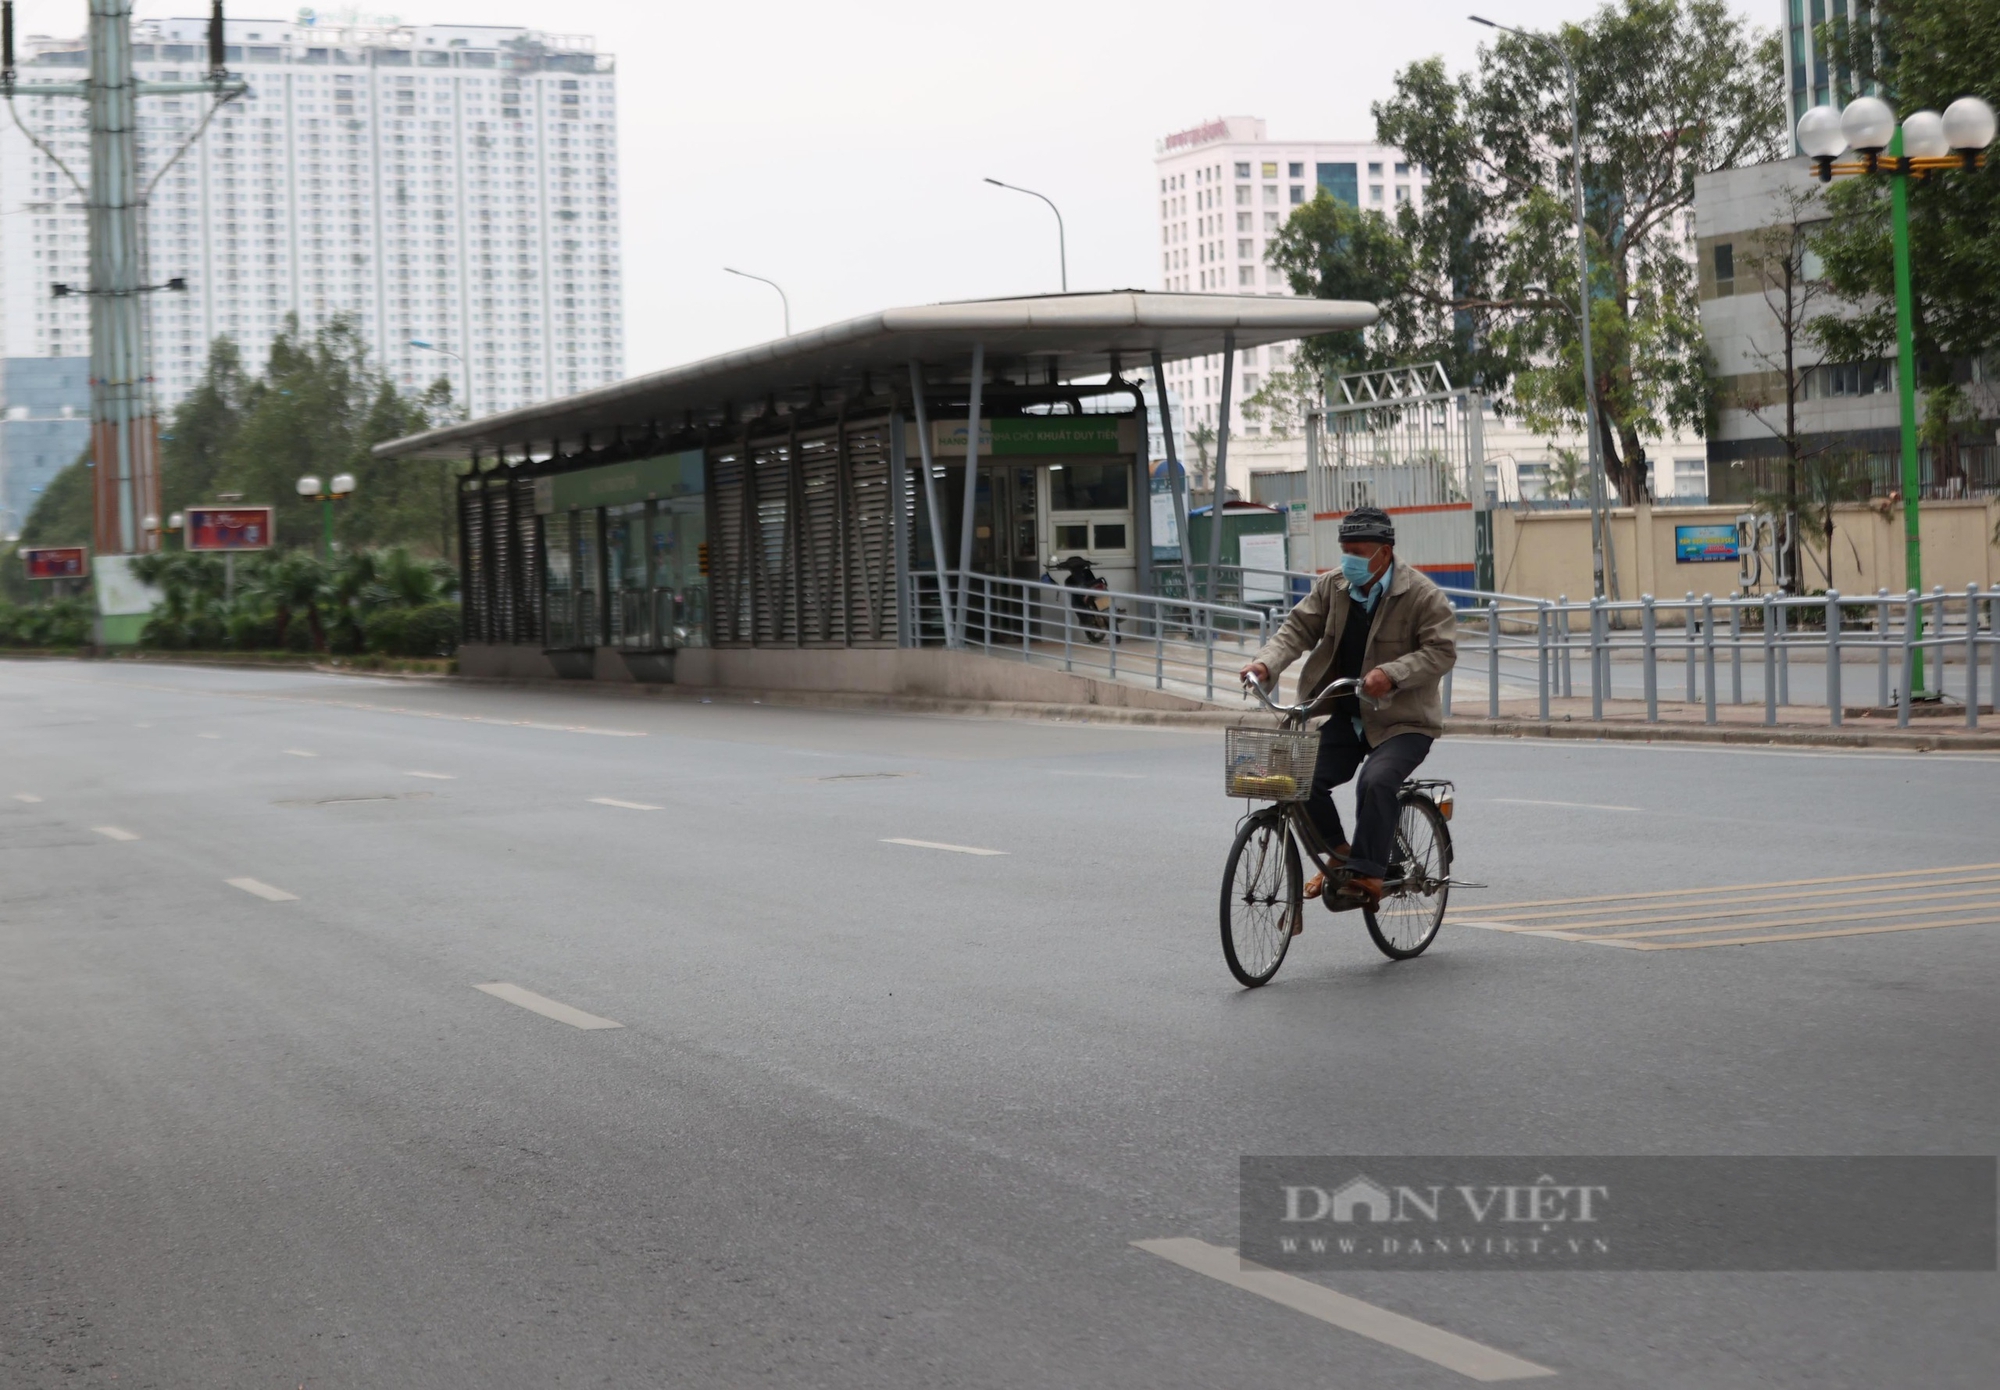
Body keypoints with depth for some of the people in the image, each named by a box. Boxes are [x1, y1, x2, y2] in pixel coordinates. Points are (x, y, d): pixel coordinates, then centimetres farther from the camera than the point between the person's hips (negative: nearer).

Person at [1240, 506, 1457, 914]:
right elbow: (1298, 628, 3)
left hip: (1402, 720, -5)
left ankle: (1368, 875, -19)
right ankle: (1339, 854, 11)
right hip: (1343, 716, 5)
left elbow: (1441, 651, -17)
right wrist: (1266, 664, -17)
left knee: (1377, 780, -31)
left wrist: (1392, 674, -32)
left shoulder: (1423, 595, -10)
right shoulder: (1331, 586, 5)